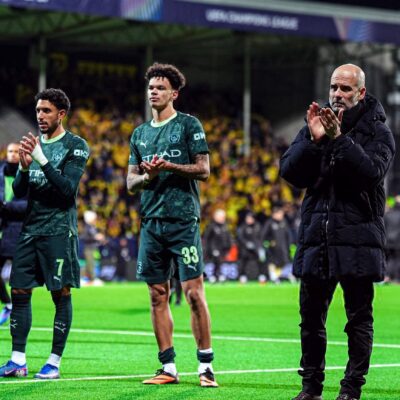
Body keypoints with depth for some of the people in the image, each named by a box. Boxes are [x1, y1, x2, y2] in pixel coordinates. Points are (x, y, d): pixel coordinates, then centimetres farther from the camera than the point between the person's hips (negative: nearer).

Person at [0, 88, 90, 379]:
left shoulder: (76, 146, -3)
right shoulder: (34, 144, 15)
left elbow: (67, 188, -14)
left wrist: (42, 160, -21)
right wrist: (24, 167, -8)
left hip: (59, 229, -6)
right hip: (30, 228, 6)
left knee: (61, 294, -4)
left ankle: (55, 362, 0)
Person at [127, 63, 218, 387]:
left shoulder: (189, 125, 2)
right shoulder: (140, 133, 17)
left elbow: (203, 169, -5)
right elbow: (131, 182, 14)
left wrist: (169, 167, -17)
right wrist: (148, 175, -7)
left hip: (183, 220, -5)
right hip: (151, 222, 5)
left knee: (193, 291, -9)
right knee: (158, 295, 4)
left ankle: (206, 366, -4)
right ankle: (168, 368, 9)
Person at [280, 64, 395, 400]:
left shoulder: (377, 131, 0)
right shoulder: (314, 125, 10)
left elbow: (372, 171, -17)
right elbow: (289, 172, 0)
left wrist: (340, 139, -23)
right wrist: (313, 140, -15)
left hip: (358, 239, -4)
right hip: (316, 239, 4)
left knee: (359, 319, 0)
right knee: (311, 318, 9)